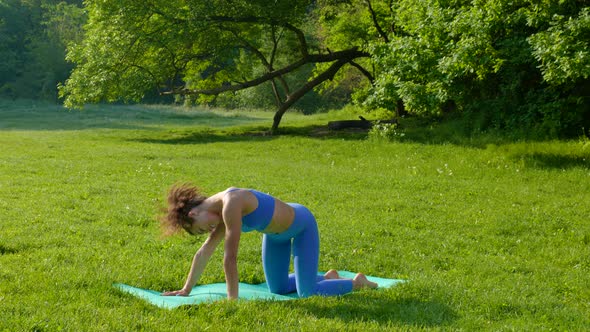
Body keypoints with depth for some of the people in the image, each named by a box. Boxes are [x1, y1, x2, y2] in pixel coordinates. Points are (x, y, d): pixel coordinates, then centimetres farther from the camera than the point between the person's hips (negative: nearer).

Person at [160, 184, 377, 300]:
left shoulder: (230, 205, -36)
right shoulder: (218, 208, -9)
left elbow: (230, 258, -35)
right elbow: (204, 252, 2)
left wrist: (232, 300, -32)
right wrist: (186, 290, 6)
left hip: (301, 225, -9)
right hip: (276, 231, 9)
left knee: (307, 294, -11)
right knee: (277, 289, 15)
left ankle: (357, 282, 12)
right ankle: (328, 277, 35)